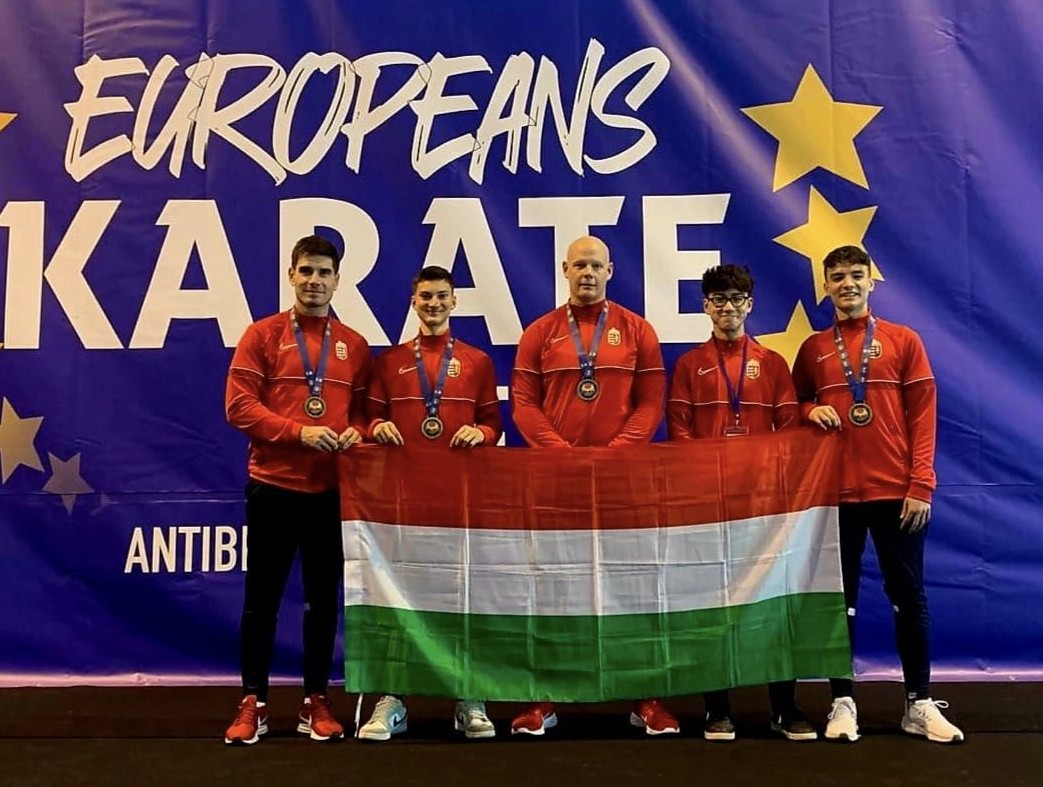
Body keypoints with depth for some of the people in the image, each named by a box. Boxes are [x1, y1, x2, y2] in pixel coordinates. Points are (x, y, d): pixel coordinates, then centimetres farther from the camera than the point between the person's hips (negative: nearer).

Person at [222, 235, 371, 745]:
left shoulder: (354, 345, 9)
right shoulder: (262, 335, 1)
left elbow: (364, 409, 12)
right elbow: (239, 404, -7)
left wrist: (357, 432, -11)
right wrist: (298, 431, -18)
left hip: (332, 490, 3)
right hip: (273, 487, -2)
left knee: (323, 598, 9)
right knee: (262, 598, 5)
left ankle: (316, 703, 20)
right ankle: (253, 704, 17)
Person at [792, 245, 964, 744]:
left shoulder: (904, 341, 4)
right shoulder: (813, 348, 9)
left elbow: (923, 414, 1)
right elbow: (797, 405, 18)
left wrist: (921, 485, -7)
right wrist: (812, 411, -7)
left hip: (897, 492, -1)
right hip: (836, 492, 1)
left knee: (908, 595, 6)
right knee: (840, 598, 5)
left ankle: (920, 704, 17)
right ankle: (842, 703, 13)